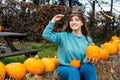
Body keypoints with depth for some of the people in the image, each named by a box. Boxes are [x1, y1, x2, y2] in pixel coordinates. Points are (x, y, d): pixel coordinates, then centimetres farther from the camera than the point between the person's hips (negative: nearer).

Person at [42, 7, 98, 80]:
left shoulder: (87, 39, 6)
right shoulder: (64, 36, 2)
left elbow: (87, 57, 1)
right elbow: (46, 35, -8)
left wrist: (89, 60, -23)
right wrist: (53, 21, -9)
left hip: (81, 69, 2)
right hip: (65, 68, -1)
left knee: (88, 66, -32)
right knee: (73, 71, -35)